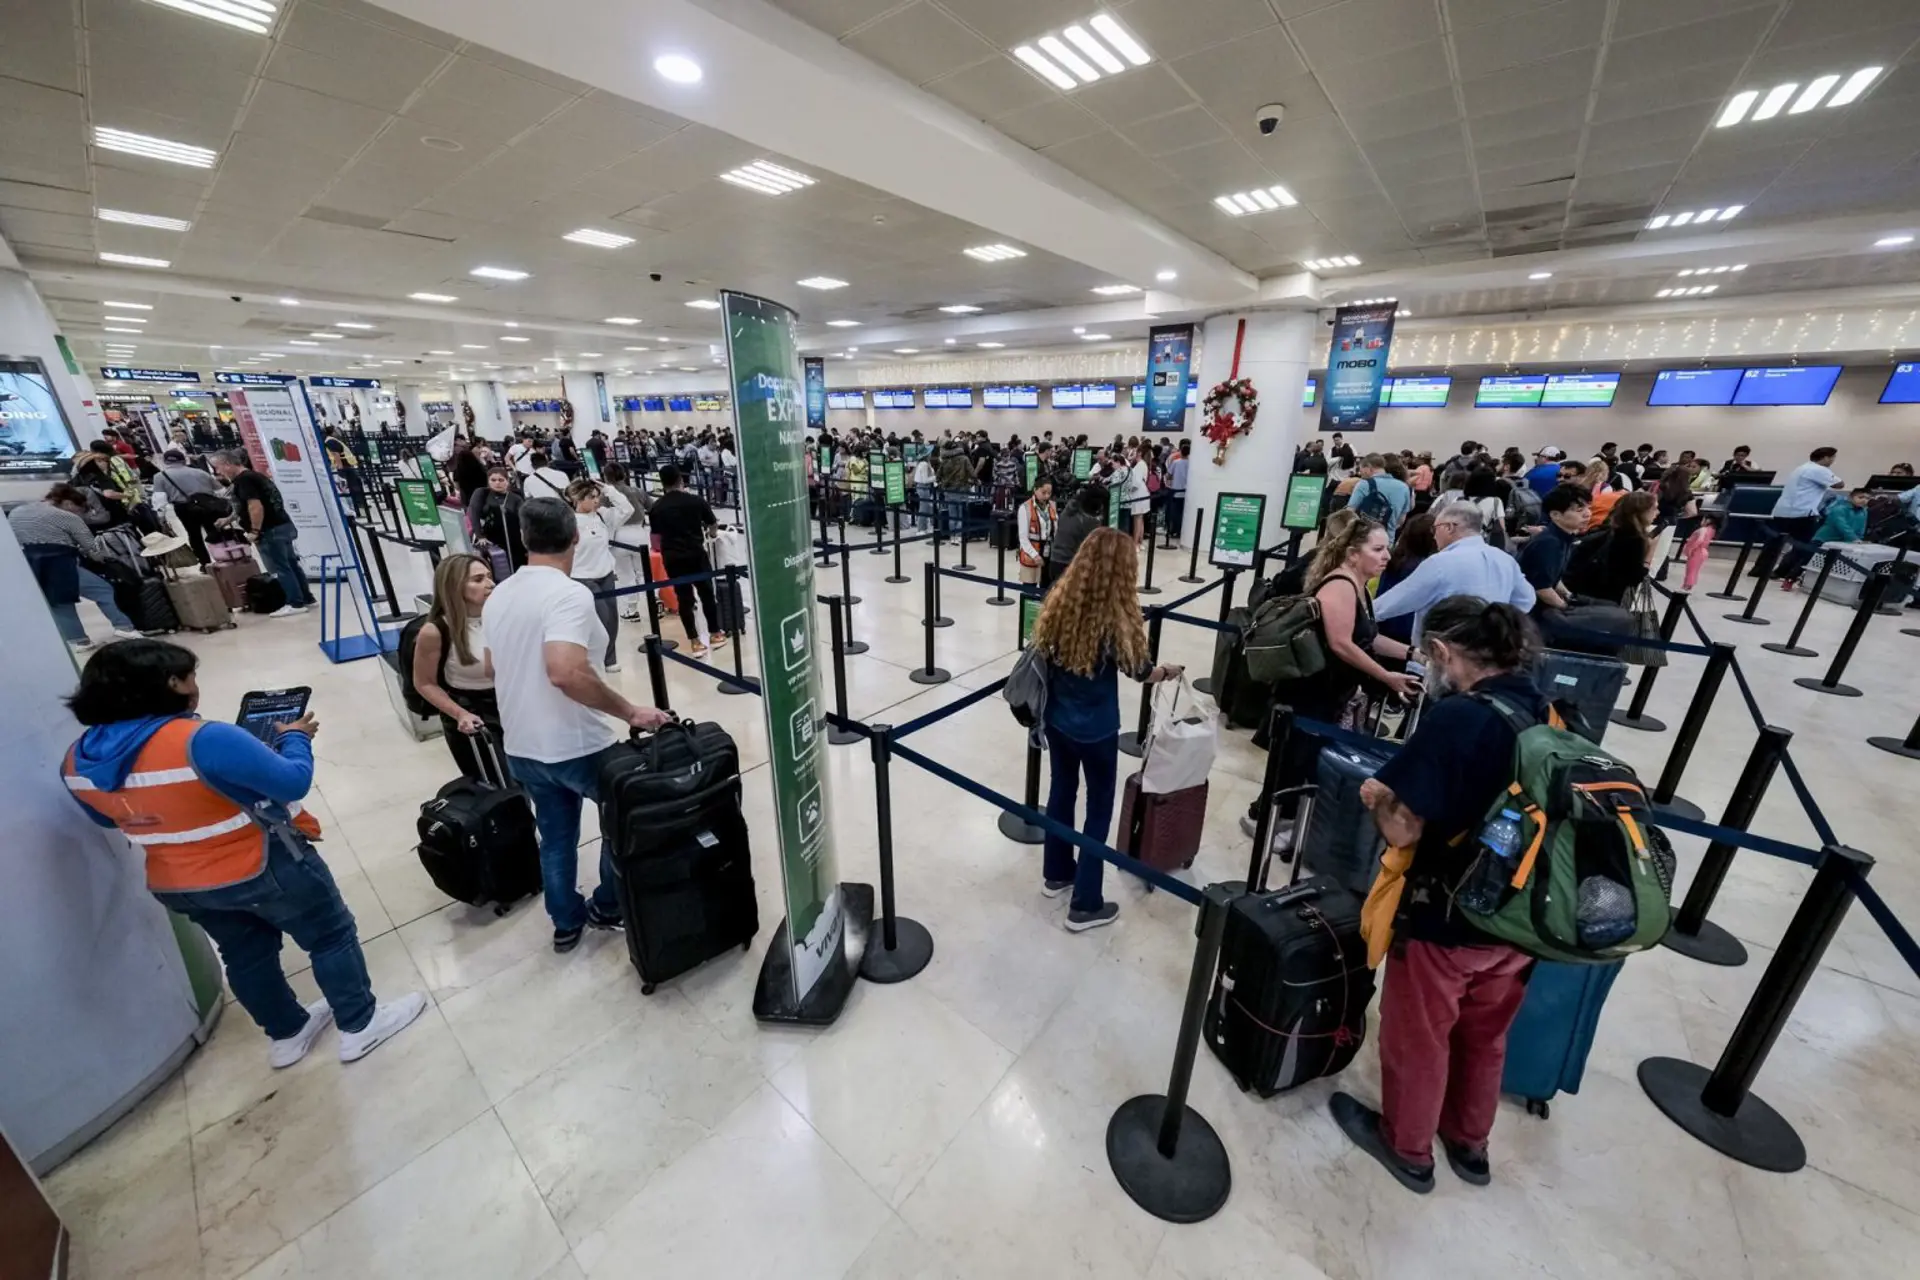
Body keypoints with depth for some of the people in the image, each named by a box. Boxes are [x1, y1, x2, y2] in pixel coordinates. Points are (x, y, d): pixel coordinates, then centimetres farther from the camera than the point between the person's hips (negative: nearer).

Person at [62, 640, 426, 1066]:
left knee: (246, 955, 24)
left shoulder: (78, 761, -5)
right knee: (331, 938, 11)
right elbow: (294, 781, -22)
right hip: (264, 867, -7)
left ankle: (287, 1035, 40)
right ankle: (360, 1026, 21)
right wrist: (294, 738, -5)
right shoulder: (205, 741, -30)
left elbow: (107, 817, 13)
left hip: (177, 886, 7)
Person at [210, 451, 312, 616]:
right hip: (282, 526, 10)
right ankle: (306, 598, 16)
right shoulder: (253, 476, 18)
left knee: (280, 568, -6)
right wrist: (229, 519, 32)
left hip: (271, 530, -10)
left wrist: (255, 531, -17)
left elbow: (256, 506, -23)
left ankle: (295, 603, -4)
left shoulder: (243, 480, -13)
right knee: (290, 564, 12)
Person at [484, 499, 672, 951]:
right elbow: (565, 672, -36)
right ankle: (608, 908, 30)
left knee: (555, 837, 22)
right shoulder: (569, 594, -22)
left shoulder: (498, 596, 5)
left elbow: (494, 667, 19)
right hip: (578, 747, -7)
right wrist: (630, 712, -28)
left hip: (522, 749, 7)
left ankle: (566, 923, 38)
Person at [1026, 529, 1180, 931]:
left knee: (1061, 793, 23)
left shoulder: (1058, 601, -9)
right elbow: (1140, 671, -7)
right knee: (1099, 809, 12)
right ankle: (1084, 905, 23)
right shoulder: (1117, 616, -23)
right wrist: (1168, 672, 13)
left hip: (1056, 720, 6)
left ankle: (1056, 874, 42)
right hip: (1096, 730, -5)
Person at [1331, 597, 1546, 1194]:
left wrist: (1378, 796, -6)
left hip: (1445, 918, -7)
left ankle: (1407, 1147, 42)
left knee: (1417, 1039, 19)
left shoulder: (1455, 717, -26)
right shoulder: (1548, 714, -3)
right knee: (1485, 1036, 29)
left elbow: (1402, 830, -25)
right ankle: (1469, 1143, 51)